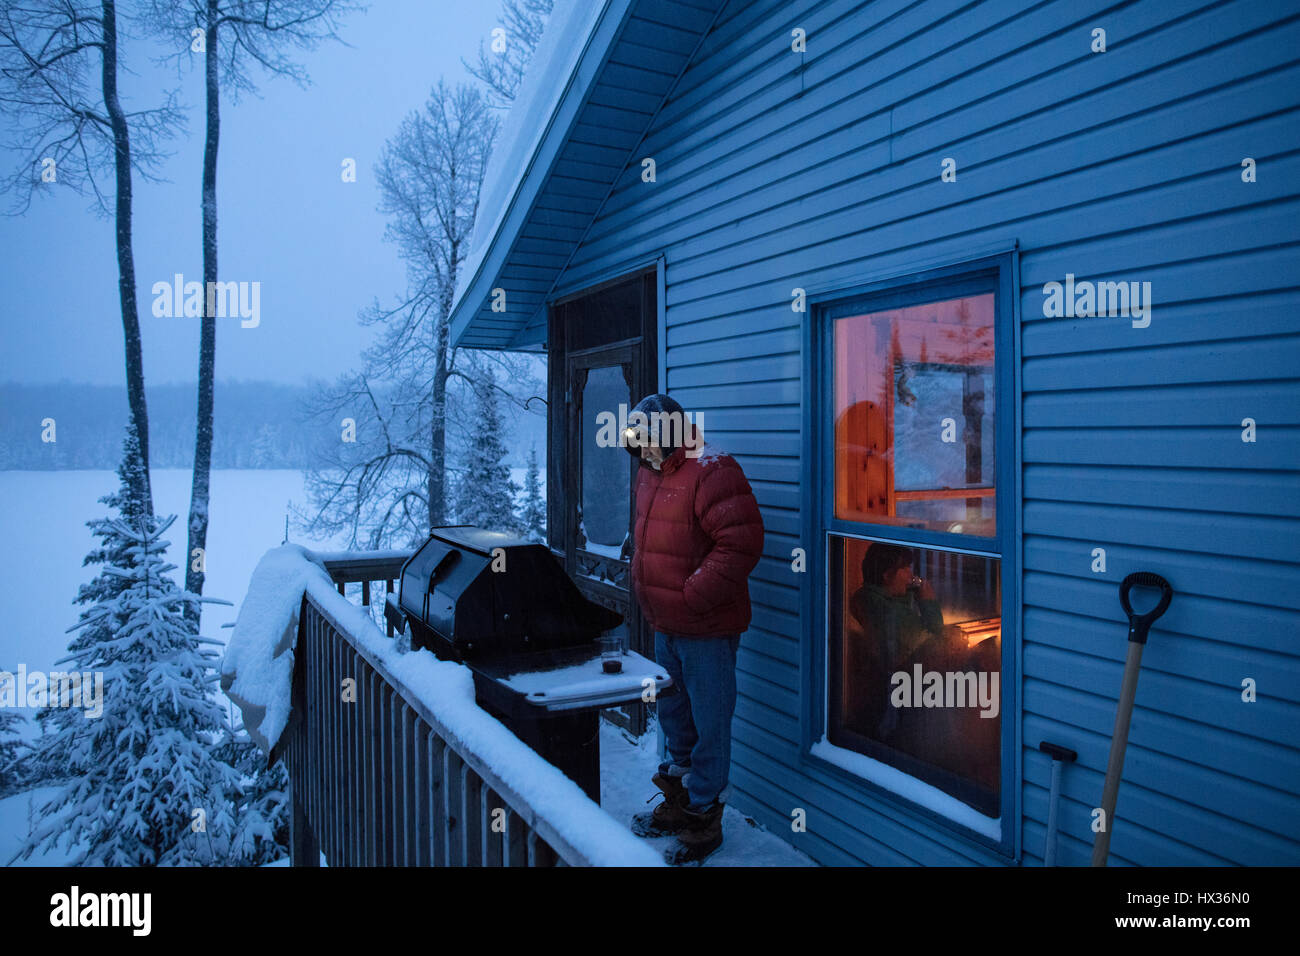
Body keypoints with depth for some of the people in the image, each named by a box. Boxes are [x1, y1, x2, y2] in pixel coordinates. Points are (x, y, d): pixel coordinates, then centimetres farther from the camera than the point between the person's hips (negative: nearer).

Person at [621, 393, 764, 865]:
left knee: (709, 723, 5)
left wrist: (693, 596, -22)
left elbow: (742, 542, -25)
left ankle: (703, 817, 21)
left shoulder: (710, 470, -18)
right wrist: (644, 588, 13)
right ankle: (677, 801, 39)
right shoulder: (649, 473, 10)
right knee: (673, 715, 21)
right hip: (665, 625, 9)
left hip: (707, 630, -9)